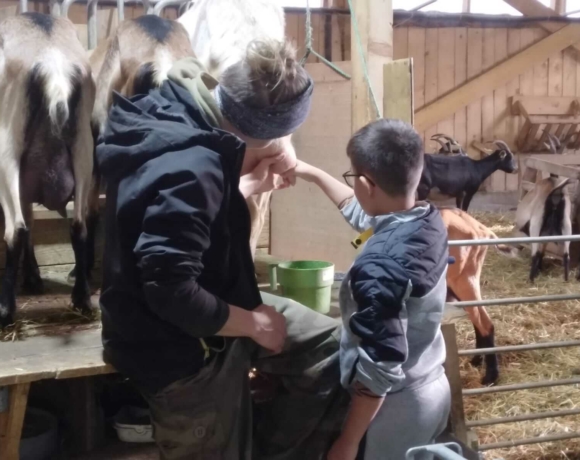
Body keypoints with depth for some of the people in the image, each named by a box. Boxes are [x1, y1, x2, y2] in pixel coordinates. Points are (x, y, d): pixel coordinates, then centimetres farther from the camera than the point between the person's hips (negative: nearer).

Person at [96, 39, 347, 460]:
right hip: (183, 350, -9)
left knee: (331, 348, 12)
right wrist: (253, 323, -19)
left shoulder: (179, 115, -3)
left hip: (219, 309, 9)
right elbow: (171, 291, -33)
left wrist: (248, 184, 2)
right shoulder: (190, 169, -33)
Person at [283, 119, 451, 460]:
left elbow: (379, 370, -28)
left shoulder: (380, 267, -31)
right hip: (432, 390, 8)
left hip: (394, 410, -8)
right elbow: (364, 214, 16)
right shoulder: (430, 223, -6)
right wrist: (312, 173, 24)